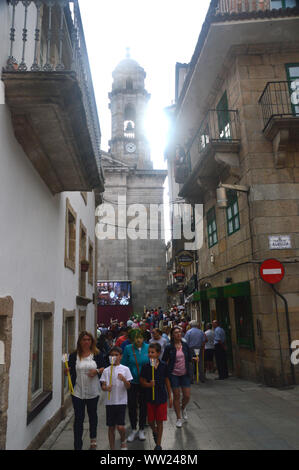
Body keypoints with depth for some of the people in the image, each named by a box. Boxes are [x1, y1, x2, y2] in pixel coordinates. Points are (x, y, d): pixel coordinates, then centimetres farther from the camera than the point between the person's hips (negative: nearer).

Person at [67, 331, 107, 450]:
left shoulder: (97, 354, -4)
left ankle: (93, 440, 41)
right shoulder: (74, 355, -3)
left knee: (92, 414, 20)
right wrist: (67, 371, -21)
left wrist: (97, 371, -17)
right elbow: (70, 371, 1)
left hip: (93, 391, 1)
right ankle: (77, 446, 12)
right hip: (78, 391, -1)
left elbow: (105, 367, 1)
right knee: (78, 418, 0)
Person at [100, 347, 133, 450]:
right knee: (111, 427, 9)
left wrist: (124, 380, -24)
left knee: (120, 427, -8)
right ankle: (112, 448, 27)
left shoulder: (125, 369, -1)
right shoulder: (106, 370, 4)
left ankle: (123, 441, 23)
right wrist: (106, 388, -21)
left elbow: (128, 387, -4)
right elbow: (103, 386, 2)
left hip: (121, 401, -2)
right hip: (109, 402, 2)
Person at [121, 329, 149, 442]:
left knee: (143, 406, 12)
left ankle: (141, 430, 32)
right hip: (132, 382, 0)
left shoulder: (148, 348, -8)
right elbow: (124, 364, -1)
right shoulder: (128, 348, -9)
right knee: (132, 406, 7)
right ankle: (133, 429, 29)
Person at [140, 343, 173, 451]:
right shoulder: (146, 367, -8)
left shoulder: (163, 366, -7)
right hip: (150, 397, 1)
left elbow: (167, 381, 3)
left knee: (160, 422, 7)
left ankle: (158, 444, 24)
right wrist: (149, 384, -23)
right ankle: (155, 431, 44)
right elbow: (142, 381, -2)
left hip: (162, 397, -1)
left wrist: (170, 396, 6)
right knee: (151, 421, 11)